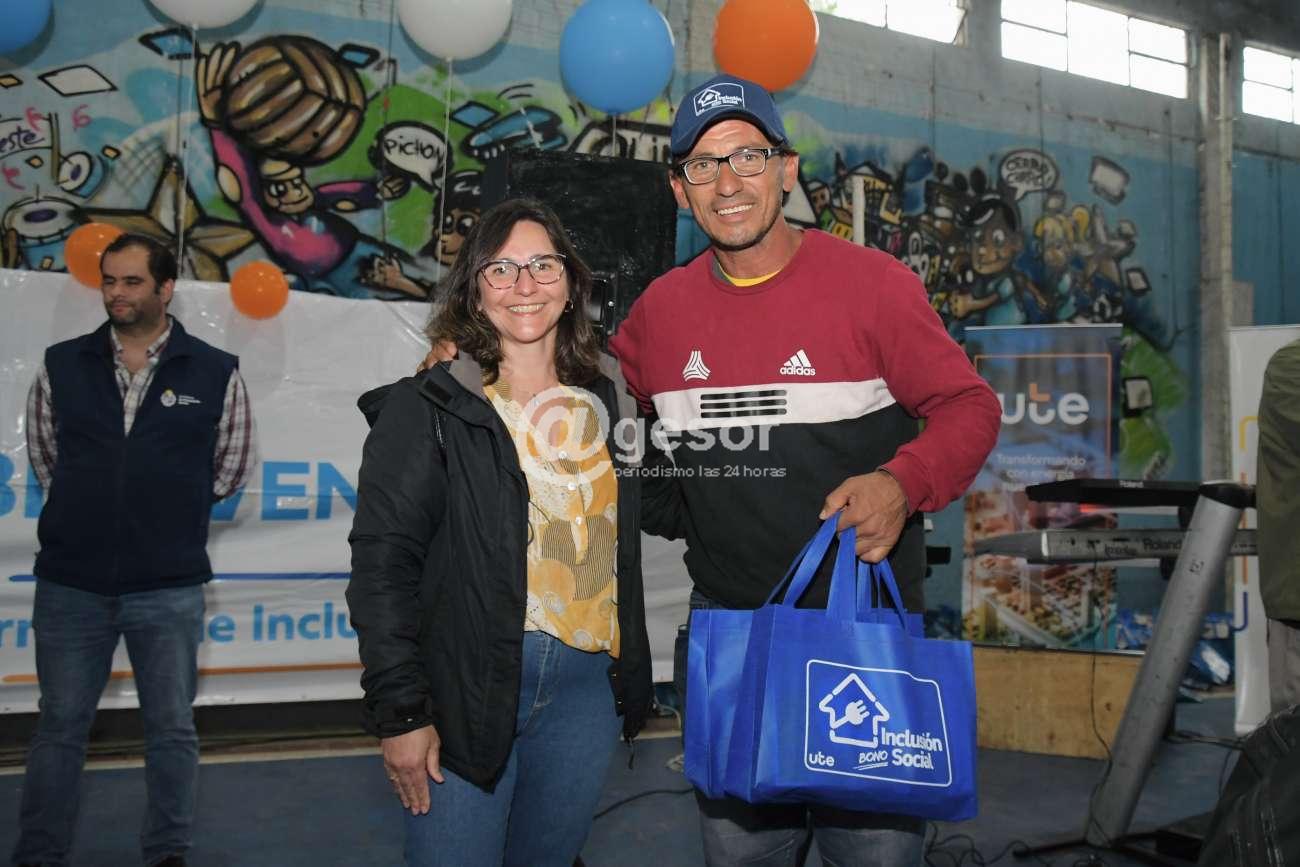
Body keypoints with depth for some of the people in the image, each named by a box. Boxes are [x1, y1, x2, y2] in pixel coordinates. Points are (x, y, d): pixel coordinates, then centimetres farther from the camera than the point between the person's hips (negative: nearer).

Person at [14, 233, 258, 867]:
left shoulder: (216, 373, -3)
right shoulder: (61, 365, 2)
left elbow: (233, 466, 6)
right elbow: (43, 456, 13)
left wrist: (170, 513, 9)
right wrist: (90, 510, 11)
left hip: (169, 589, -1)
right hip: (69, 584, 1)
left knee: (172, 730, 10)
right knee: (59, 728, 12)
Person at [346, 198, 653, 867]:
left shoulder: (608, 400, 9)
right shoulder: (429, 407, -4)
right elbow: (382, 562, -8)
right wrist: (399, 712, -12)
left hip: (589, 681, 4)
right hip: (466, 683, -4)